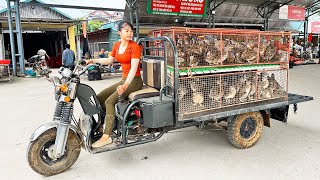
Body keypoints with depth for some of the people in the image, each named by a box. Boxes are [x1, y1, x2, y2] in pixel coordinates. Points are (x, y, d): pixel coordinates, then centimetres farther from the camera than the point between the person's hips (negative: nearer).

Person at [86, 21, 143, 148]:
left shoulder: (134, 47, -13)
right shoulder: (117, 45, 9)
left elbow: (134, 68, -24)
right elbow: (110, 60, 25)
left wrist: (125, 85, -37)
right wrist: (95, 60, 11)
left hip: (134, 81, -8)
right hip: (124, 80, 8)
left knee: (109, 101, -23)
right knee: (99, 97, 2)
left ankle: (106, 136, -19)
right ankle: (108, 123, 13)